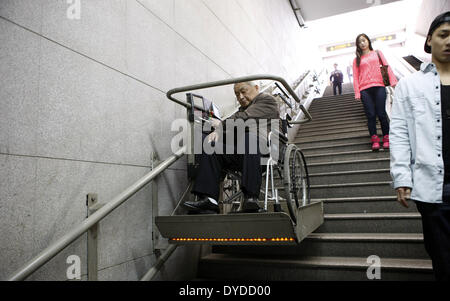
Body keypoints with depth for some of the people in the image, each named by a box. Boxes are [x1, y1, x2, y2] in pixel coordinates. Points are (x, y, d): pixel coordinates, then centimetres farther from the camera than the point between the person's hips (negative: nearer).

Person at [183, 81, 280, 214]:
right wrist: (218, 131, -6)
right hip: (240, 155, 7)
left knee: (250, 136, -35)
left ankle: (251, 197, -42)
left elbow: (245, 118, -10)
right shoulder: (242, 109, 33)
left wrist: (222, 124, -2)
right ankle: (208, 198, -24)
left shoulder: (267, 100, 8)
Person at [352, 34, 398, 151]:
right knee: (371, 115, -4)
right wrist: (357, 93, -2)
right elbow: (355, 77, 9)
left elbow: (386, 67, 10)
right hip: (365, 89, 0)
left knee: (381, 114, -6)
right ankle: (374, 139, -1)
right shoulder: (357, 59, 16)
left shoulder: (378, 53, 17)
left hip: (379, 87, 0)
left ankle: (386, 138, 4)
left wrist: (393, 81, -3)